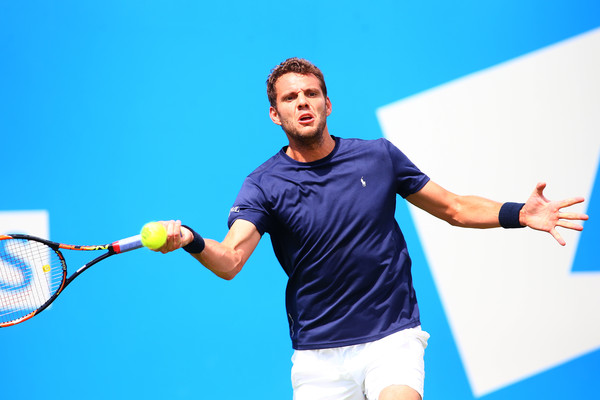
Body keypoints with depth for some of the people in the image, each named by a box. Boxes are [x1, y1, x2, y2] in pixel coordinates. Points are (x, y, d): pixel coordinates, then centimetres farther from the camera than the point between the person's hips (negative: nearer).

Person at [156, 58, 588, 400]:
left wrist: (519, 214, -4)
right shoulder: (264, 185, -4)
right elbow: (230, 260, -18)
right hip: (318, 356, 0)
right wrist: (191, 241, -39)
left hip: (393, 337, 0)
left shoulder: (379, 157, 2)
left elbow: (454, 207, 11)